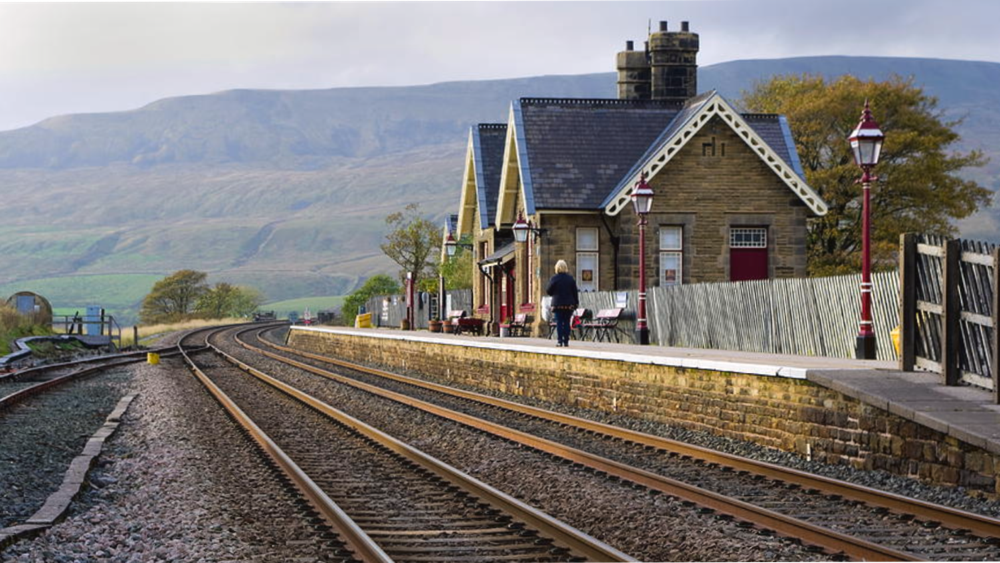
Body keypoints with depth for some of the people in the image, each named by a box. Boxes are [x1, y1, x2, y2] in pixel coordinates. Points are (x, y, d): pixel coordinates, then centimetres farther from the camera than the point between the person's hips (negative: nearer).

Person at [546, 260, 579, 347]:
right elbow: (575, 292, 3)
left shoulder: (554, 278, -7)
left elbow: (549, 291, -1)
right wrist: (576, 303, 10)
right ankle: (566, 341, 4)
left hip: (558, 304, -2)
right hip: (569, 304, 2)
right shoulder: (571, 278, 1)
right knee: (566, 322, 6)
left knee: (559, 323, 1)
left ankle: (560, 341, -6)